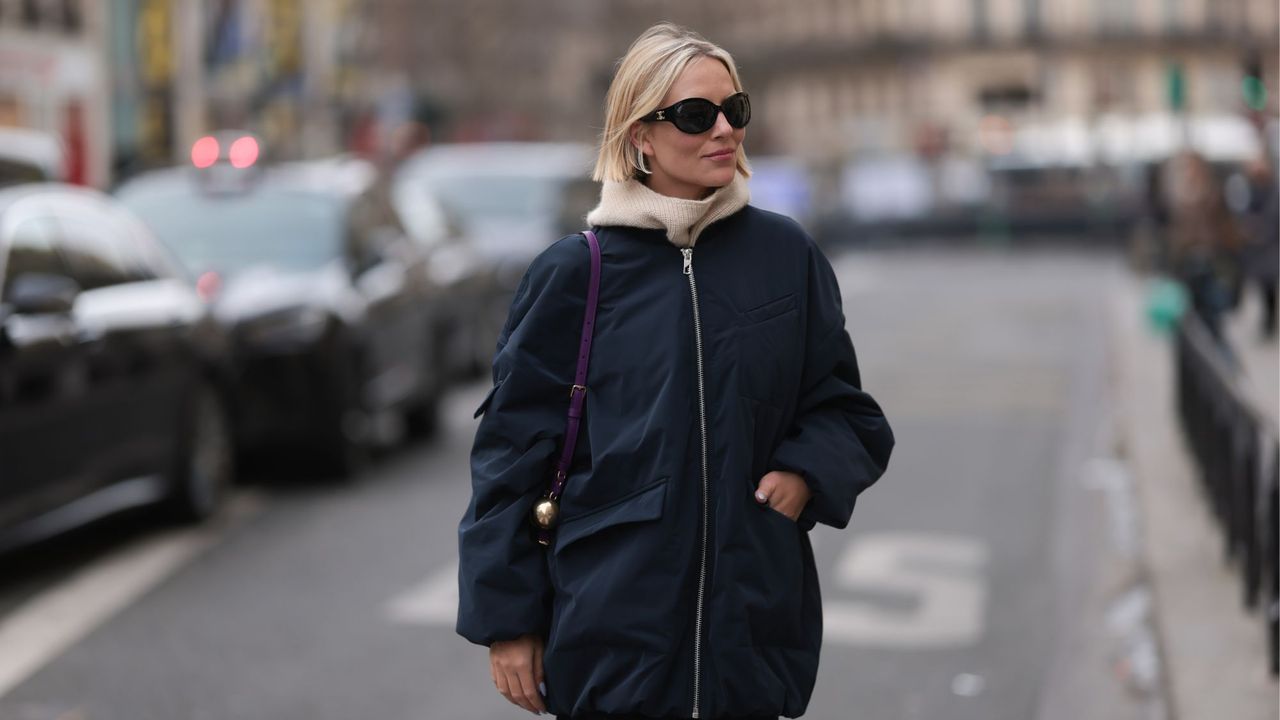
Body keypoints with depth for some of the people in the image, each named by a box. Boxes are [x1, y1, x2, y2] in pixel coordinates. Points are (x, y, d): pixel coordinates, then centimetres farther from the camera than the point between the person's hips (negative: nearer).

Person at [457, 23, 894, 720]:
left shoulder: (785, 255, 2)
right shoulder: (575, 271, -3)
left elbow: (843, 409, 12)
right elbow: (515, 447, 0)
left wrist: (806, 473, -9)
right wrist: (506, 620, -1)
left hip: (753, 626, 2)